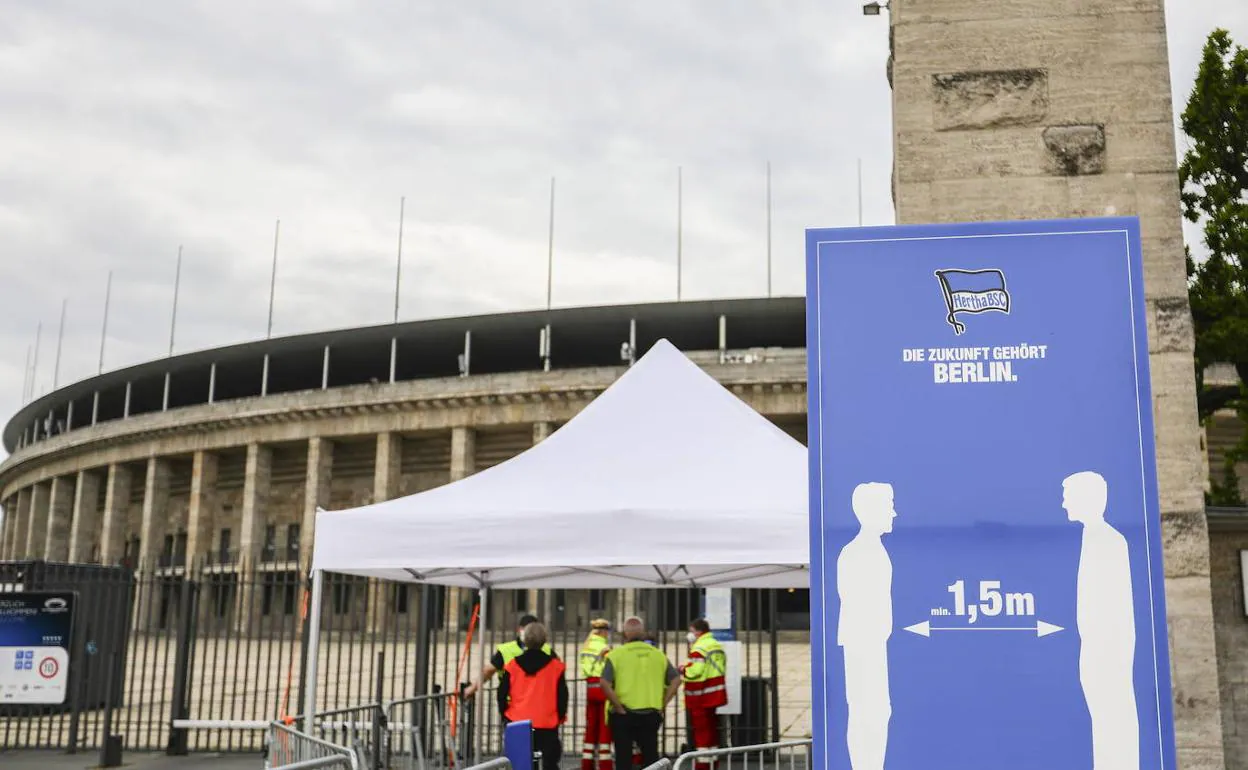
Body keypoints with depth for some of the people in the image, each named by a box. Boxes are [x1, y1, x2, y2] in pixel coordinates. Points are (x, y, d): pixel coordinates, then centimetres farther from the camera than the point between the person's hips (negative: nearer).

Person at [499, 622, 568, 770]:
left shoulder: (512, 665, 0)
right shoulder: (555, 665, -4)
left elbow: (502, 694, 3)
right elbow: (562, 694, -1)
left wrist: (505, 713, 18)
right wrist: (561, 716, 13)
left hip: (518, 724, 1)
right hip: (547, 725, -1)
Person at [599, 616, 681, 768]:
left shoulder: (616, 654, -5)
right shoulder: (658, 654, 6)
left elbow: (605, 684, -16)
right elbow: (675, 680, 3)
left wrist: (619, 707, -9)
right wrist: (662, 704, 5)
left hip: (624, 715, -3)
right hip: (651, 714, 3)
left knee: (623, 758, 7)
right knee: (651, 756, 13)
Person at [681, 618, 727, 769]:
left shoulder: (699, 648, -18)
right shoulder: (716, 645, 14)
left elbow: (694, 671, -27)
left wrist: (682, 669, -6)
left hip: (700, 698, -9)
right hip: (714, 695, 9)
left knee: (701, 731, -4)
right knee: (712, 730, 16)